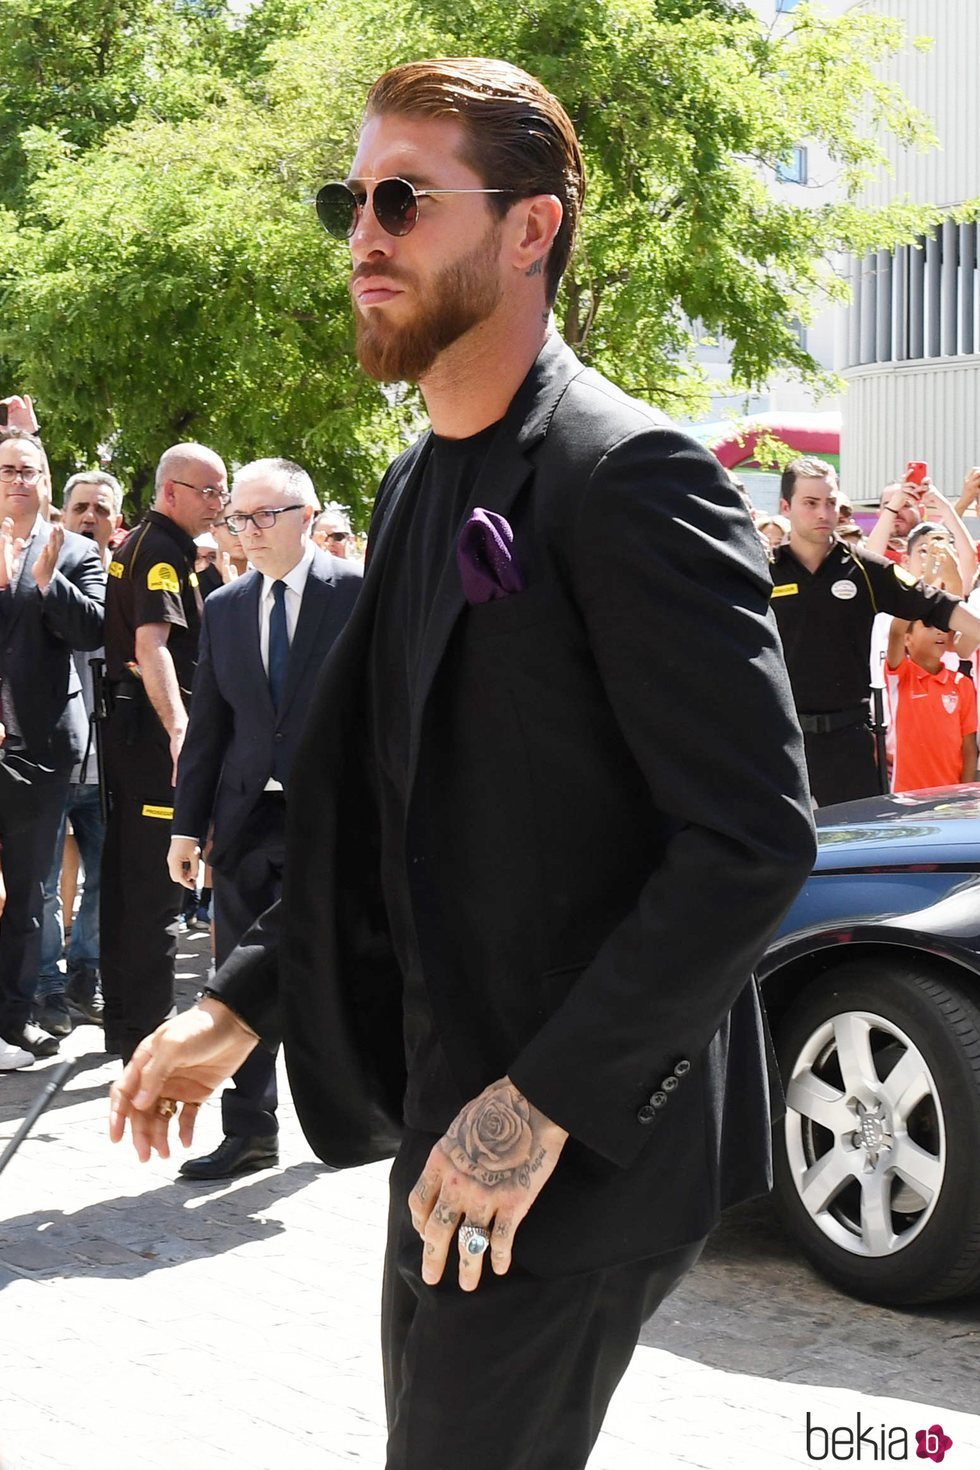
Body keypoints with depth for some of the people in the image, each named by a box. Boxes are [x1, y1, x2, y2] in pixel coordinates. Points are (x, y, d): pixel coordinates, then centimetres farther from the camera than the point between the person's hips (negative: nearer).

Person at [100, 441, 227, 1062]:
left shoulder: (136, 546, 18)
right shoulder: (162, 550, -13)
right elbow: (151, 645, -27)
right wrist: (179, 730, -37)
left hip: (129, 725, 10)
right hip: (154, 728, -10)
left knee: (126, 876, 14)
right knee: (157, 884, -7)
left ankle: (123, 1021, 22)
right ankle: (147, 1033, -4)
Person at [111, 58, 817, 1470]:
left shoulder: (628, 477, -16)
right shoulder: (418, 486, 12)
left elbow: (755, 835, -21)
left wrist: (546, 1100, -22)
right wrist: (244, 1001, 9)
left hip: (578, 1146, -9)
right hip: (450, 1117, 9)